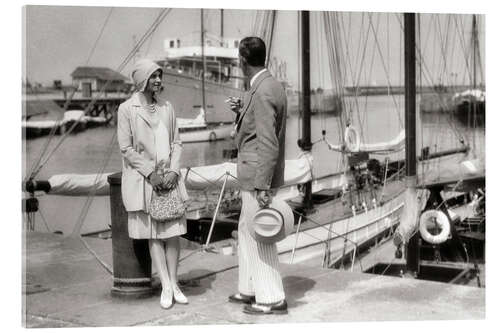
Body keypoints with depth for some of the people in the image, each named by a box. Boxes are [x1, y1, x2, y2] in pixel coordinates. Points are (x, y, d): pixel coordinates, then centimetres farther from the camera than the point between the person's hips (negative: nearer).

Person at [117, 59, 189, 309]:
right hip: (142, 177, -4)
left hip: (168, 176, 4)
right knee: (153, 233, 1)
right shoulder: (127, 109, -4)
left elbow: (176, 142, 9)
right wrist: (150, 173, -12)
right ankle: (166, 287, 6)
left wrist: (173, 171, -6)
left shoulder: (166, 108, 8)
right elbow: (126, 148, -7)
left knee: (173, 230, 2)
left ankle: (173, 284, 11)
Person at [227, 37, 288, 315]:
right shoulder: (270, 86, 12)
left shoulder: (262, 92, -20)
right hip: (255, 176, 10)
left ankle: (272, 298, 11)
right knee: (246, 232, 19)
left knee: (259, 237, 0)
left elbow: (268, 144, -23)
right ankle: (249, 289, 31)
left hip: (259, 177, -10)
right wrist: (242, 111, 9)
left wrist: (262, 187, -23)